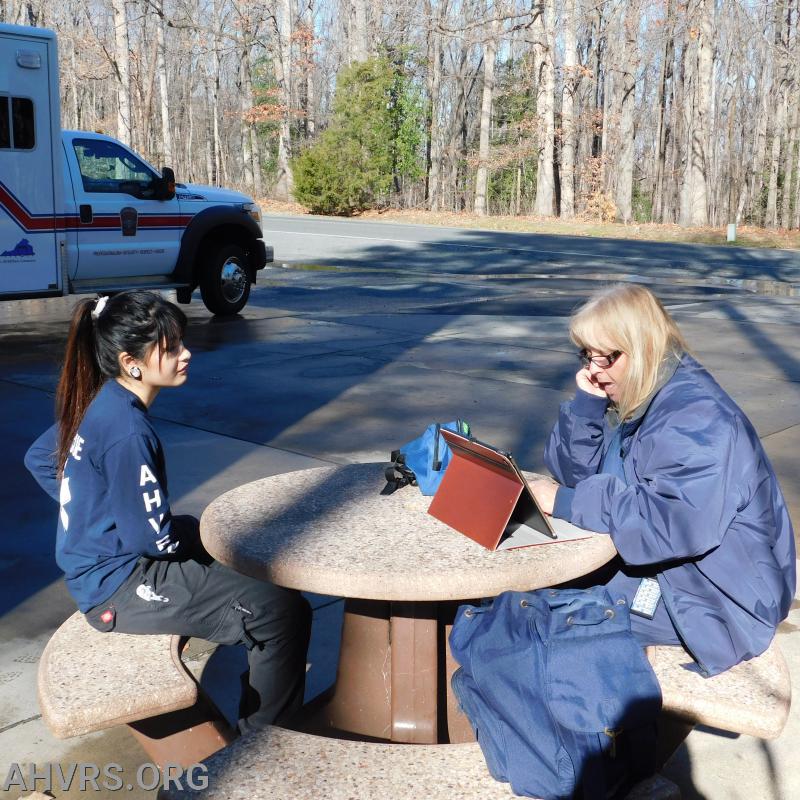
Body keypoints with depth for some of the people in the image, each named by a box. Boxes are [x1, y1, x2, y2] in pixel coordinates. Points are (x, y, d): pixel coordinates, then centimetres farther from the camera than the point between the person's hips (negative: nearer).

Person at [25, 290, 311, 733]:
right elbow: (151, 540, -23)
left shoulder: (98, 402, 1)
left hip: (101, 561, 10)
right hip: (118, 588, -10)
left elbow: (37, 458, 16)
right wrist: (190, 537, -3)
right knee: (284, 610, -15)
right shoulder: (128, 433, -27)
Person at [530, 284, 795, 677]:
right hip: (657, 565, 9)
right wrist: (586, 404, -10)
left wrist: (568, 503, -29)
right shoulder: (628, 398, 5)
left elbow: (675, 522, -36)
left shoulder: (695, 416, -24)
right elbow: (577, 472, 6)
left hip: (715, 600, -9)